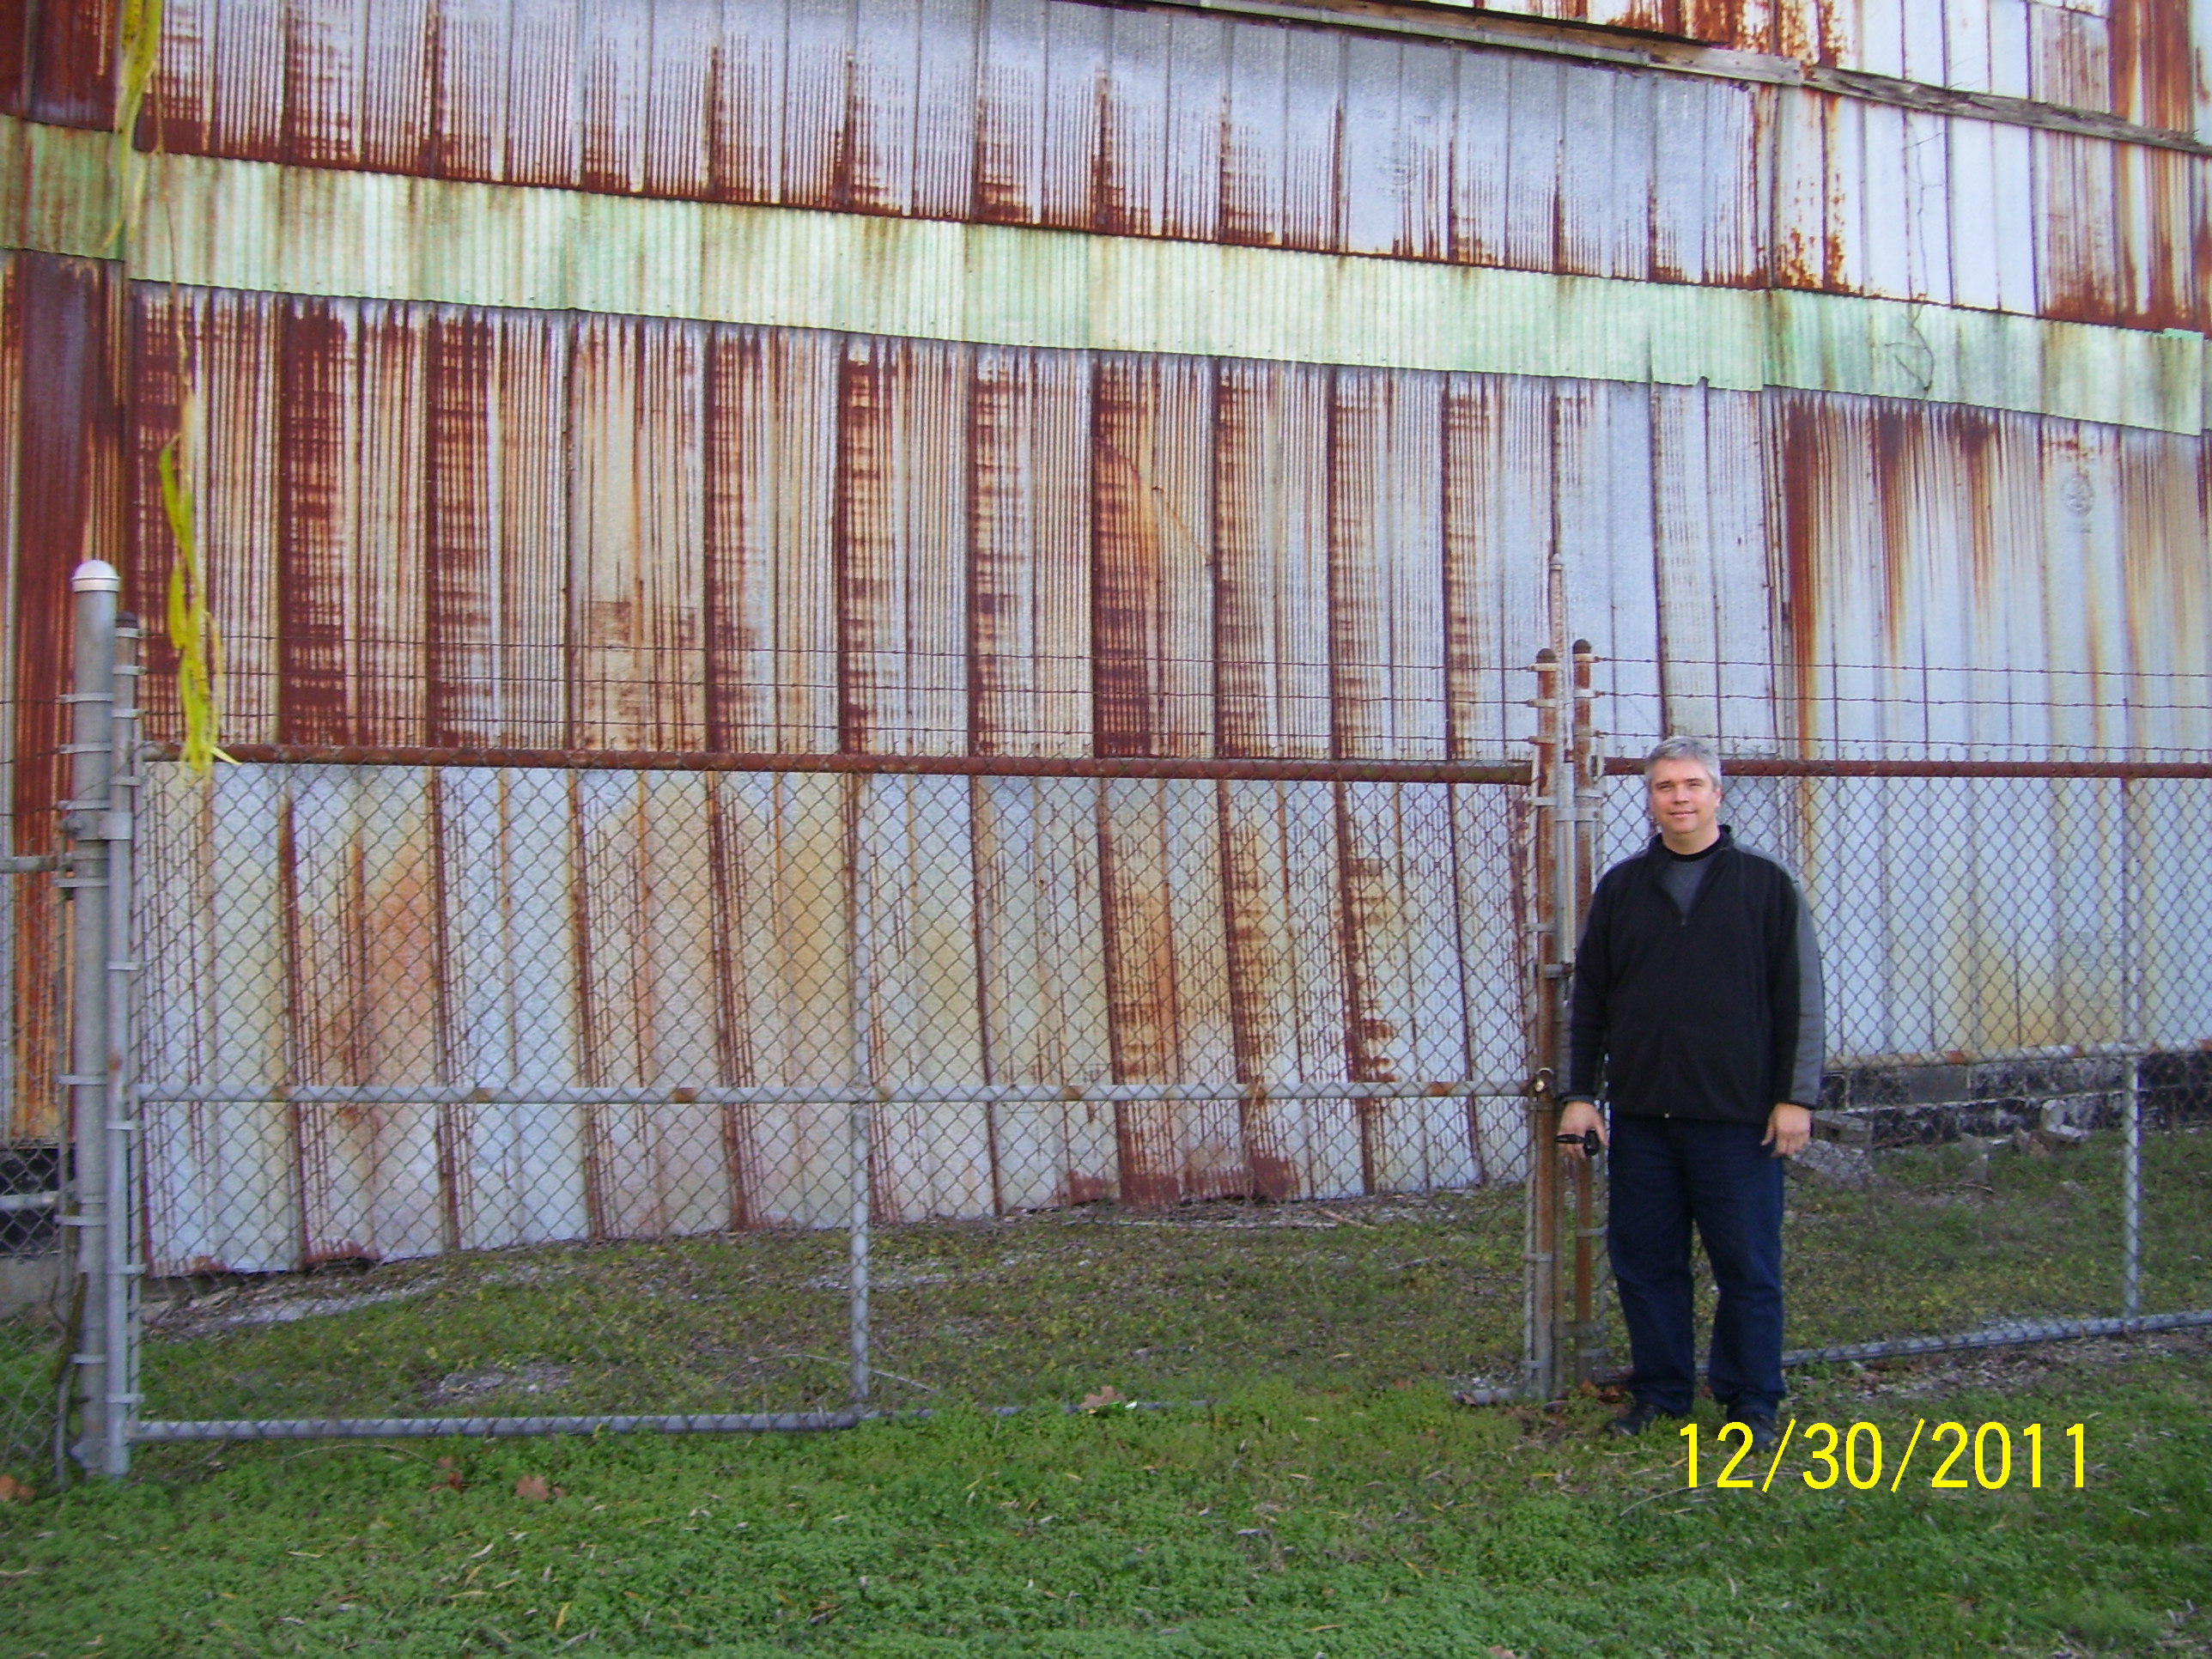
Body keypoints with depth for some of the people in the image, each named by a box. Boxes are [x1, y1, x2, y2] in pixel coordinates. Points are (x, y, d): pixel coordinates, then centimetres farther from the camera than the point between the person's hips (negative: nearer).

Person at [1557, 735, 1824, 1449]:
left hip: (1739, 1115, -3)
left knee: (1749, 1267, 3)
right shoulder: (1620, 889, 9)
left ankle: (1751, 1402, 16)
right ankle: (1659, 1391, 21)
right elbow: (1588, 1001, 11)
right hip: (1640, 1115, 3)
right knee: (1645, 1261, 8)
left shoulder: (1766, 884, 1)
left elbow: (1801, 999, 0)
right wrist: (1579, 1093, 6)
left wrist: (1795, 1096, -5)